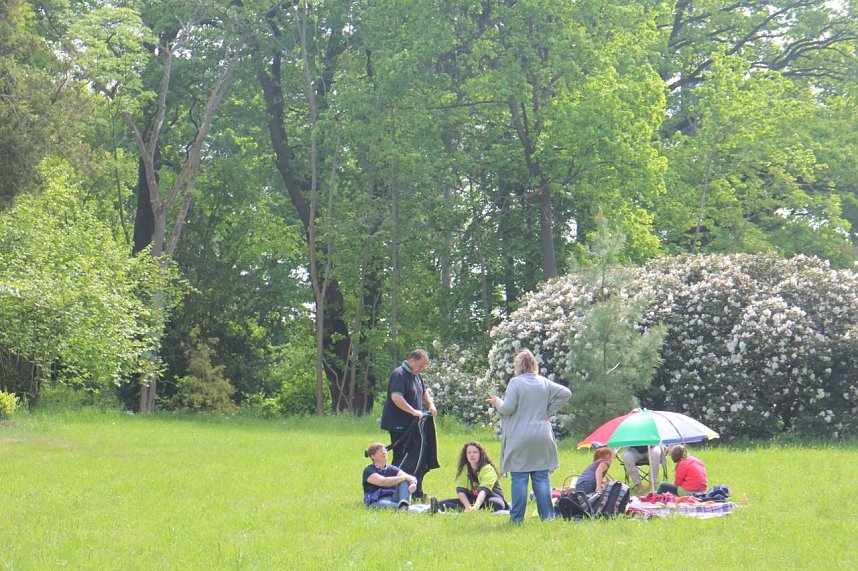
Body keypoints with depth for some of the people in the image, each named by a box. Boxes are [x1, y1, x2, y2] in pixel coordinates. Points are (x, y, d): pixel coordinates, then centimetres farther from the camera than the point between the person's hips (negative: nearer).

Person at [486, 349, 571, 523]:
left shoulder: (515, 383, -9)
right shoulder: (544, 383, 7)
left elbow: (508, 408, -13)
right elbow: (565, 393, 7)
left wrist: (497, 402, 8)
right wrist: (549, 411, 9)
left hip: (520, 439, -4)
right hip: (542, 438, 4)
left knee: (519, 479, 0)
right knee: (541, 478, 7)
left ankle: (517, 517, 2)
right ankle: (547, 515, 6)